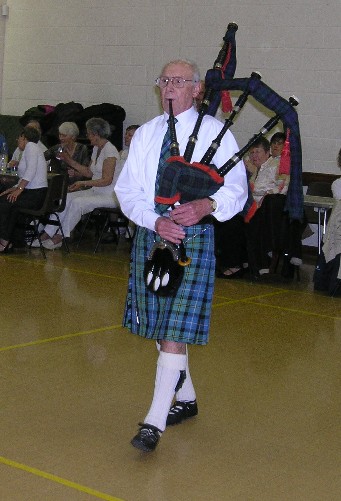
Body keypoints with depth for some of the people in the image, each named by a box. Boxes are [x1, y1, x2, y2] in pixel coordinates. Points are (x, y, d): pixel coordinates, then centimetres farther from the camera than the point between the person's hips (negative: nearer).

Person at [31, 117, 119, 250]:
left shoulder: (110, 151, -15)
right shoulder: (96, 149, 15)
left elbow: (107, 180, -20)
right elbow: (89, 172, 17)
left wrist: (83, 183, -24)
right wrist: (70, 161, 13)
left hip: (109, 196, -9)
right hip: (95, 192, 9)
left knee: (77, 202, -28)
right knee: (64, 198, -7)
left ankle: (59, 238, -19)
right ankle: (47, 234, -9)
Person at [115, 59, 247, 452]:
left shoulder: (215, 132, -1)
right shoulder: (145, 135, 9)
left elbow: (236, 189, -4)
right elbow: (128, 191, 4)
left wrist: (206, 205, -25)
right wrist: (156, 222, -15)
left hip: (193, 238, -5)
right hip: (149, 236, 5)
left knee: (176, 330, -11)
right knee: (160, 326, 13)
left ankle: (154, 422, -8)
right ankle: (186, 399, 33)